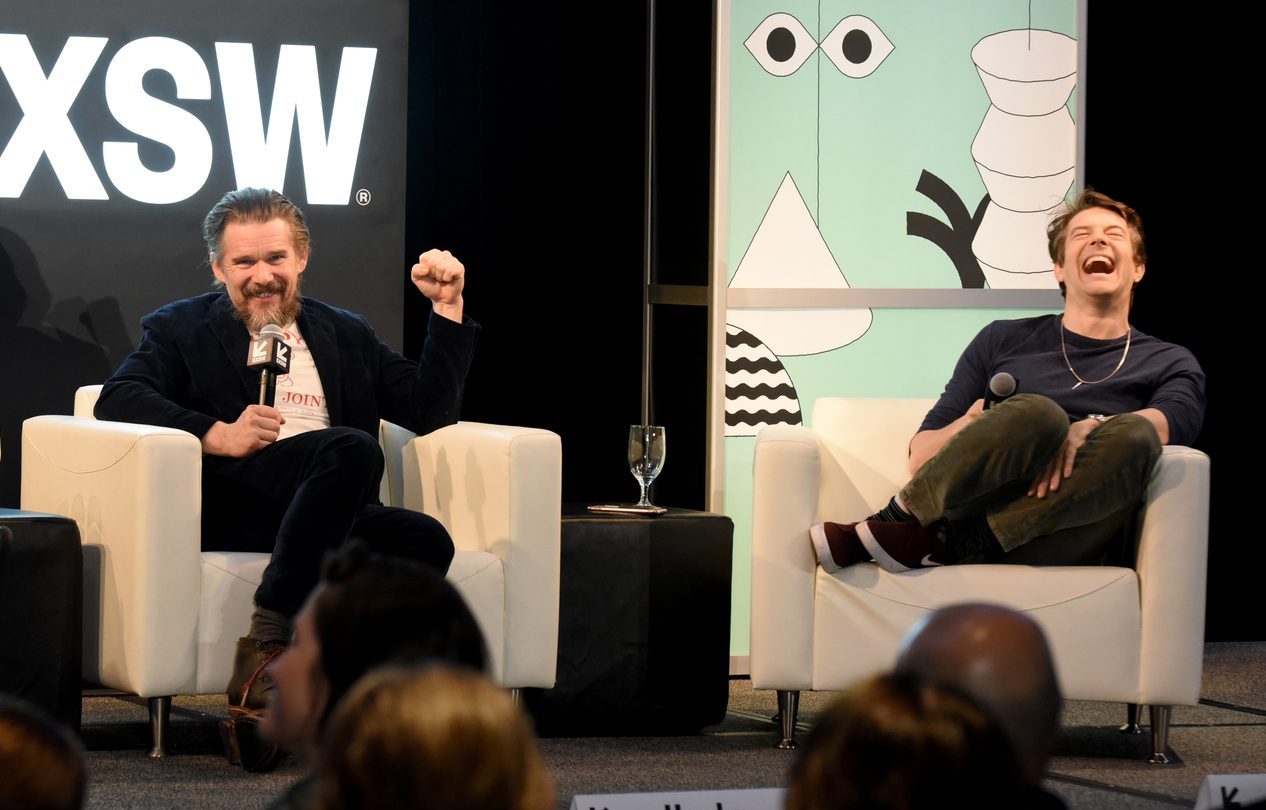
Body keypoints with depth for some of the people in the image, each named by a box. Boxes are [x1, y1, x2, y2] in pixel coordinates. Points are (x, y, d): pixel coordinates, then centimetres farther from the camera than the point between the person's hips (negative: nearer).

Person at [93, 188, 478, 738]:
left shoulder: (345, 335, 29)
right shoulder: (182, 330, 18)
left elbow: (431, 412, 23)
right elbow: (117, 398, -1)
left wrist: (447, 307, 14)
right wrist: (220, 436, -14)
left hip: (331, 516, 4)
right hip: (226, 503, -4)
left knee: (425, 539, -29)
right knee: (352, 448, -32)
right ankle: (267, 643, -36)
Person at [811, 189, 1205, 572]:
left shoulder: (1169, 364, 21)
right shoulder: (1004, 341, 23)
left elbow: (1166, 423, -4)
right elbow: (921, 457, 17)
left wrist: (1087, 431, -24)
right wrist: (968, 427, -6)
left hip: (1058, 543, 1)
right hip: (968, 509, -1)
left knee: (1133, 434, -31)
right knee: (1035, 412, -31)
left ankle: (941, 545, -28)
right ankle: (902, 519, -21)